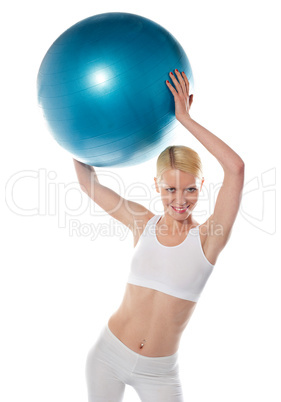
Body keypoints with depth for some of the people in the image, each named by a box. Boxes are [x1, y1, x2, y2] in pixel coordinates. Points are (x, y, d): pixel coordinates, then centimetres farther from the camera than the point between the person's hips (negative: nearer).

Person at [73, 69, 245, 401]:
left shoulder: (207, 237, -12)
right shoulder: (144, 224, -4)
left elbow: (236, 167, -26)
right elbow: (89, 184, 4)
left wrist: (184, 118, -23)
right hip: (108, 353, 2)